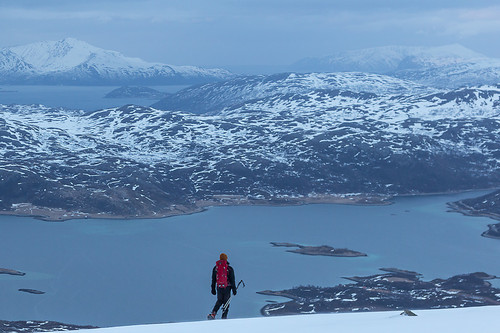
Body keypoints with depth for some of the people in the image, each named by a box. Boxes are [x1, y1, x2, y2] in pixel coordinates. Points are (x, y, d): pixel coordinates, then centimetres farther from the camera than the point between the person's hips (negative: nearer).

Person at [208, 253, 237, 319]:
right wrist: (234, 289, 1)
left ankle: (213, 314, -1)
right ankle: (224, 317, 3)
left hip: (219, 287, 3)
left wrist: (213, 289, 15)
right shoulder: (229, 268, -6)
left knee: (219, 301, 19)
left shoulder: (215, 268, 4)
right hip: (227, 288, -3)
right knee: (226, 302, 8)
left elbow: (213, 279, 9)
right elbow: (232, 280, -5)